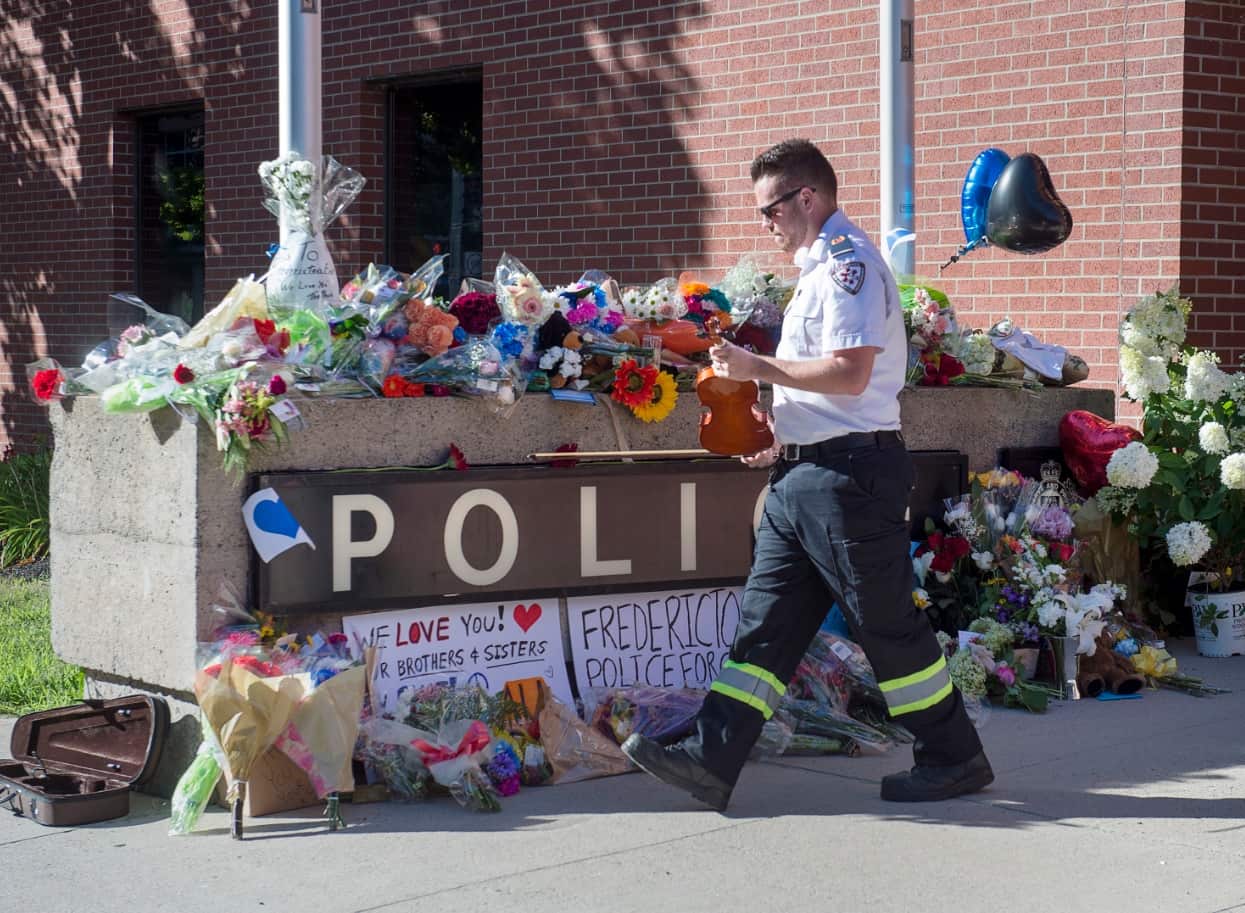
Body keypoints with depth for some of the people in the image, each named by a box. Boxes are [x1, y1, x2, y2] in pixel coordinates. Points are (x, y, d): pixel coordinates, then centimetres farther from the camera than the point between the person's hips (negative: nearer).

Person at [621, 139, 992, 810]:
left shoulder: (848, 263, -13)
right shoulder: (821, 268, 19)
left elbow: (850, 373, -24)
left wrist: (758, 367, -16)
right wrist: (786, 436, 17)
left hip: (849, 475, -10)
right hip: (803, 475, 10)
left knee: (887, 623, 0)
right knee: (766, 622, 5)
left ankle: (955, 759, 13)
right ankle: (711, 760, 4)